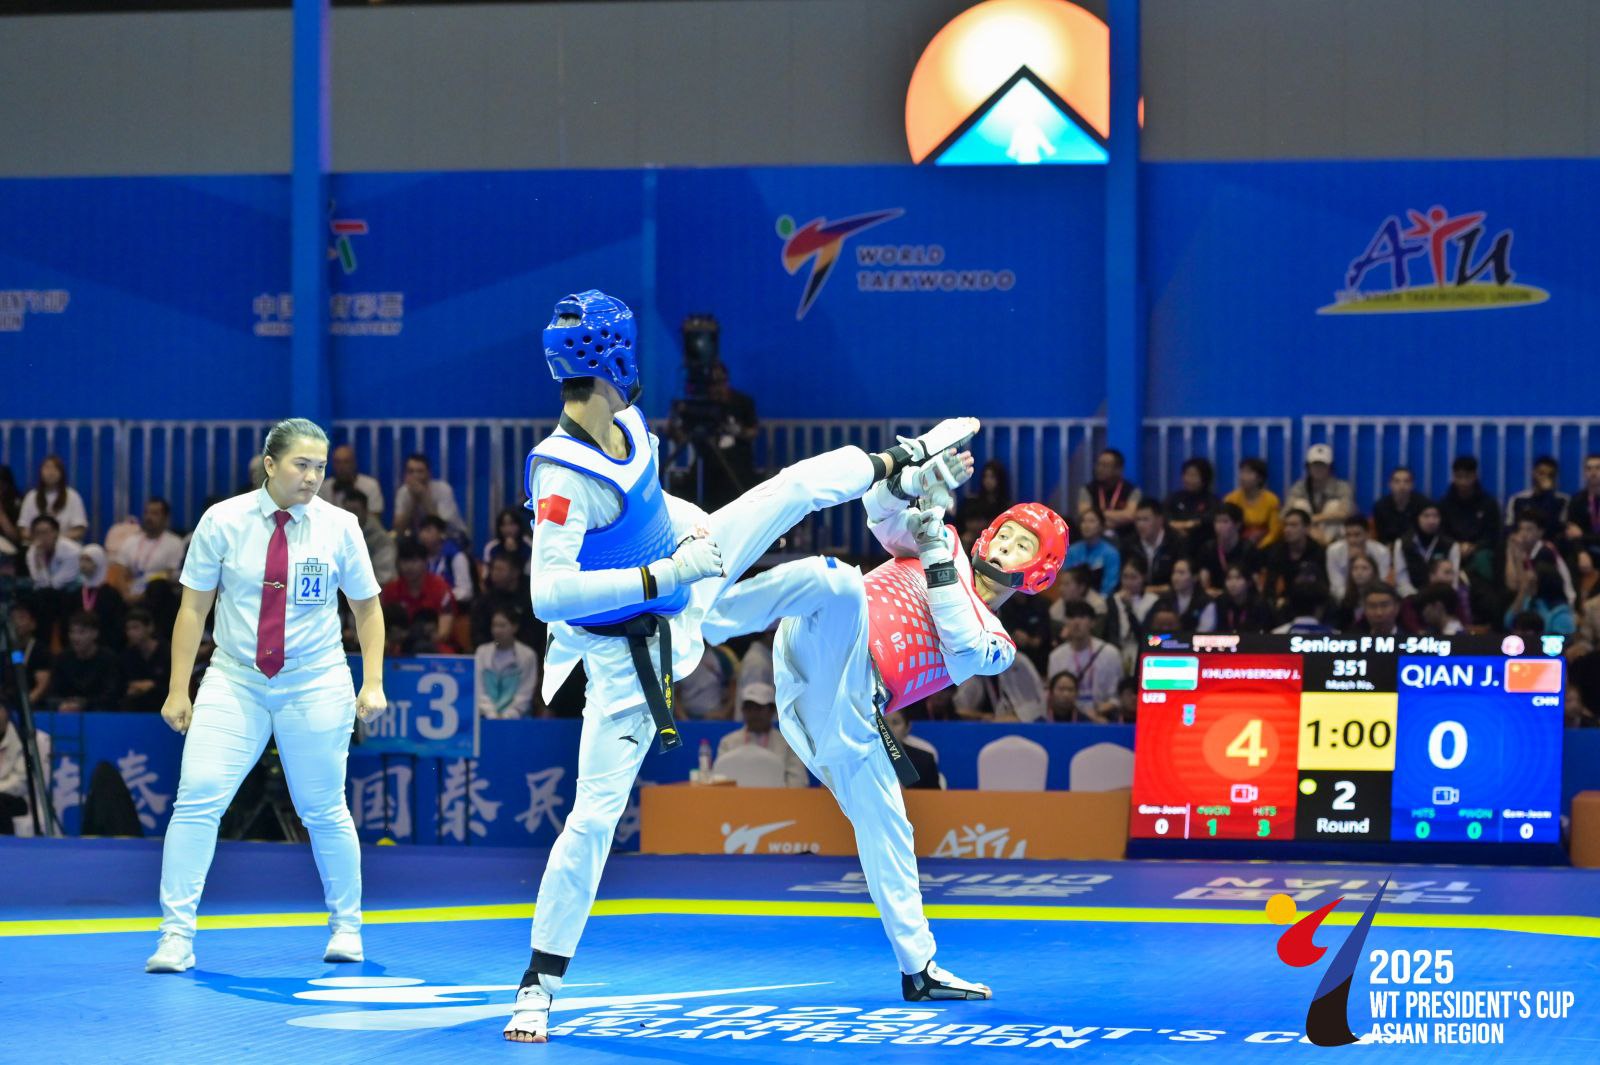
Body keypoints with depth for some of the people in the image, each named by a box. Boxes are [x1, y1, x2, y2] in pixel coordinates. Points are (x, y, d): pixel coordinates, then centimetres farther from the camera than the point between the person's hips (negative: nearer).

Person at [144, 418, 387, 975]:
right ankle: (176, 937, -4)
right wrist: (179, 690, -4)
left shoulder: (338, 526, -5)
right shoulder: (223, 521, -6)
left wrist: (372, 683, -1)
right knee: (196, 799, -11)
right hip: (235, 680, 0)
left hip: (315, 684, 0)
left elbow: (367, 606, 7)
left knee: (324, 810, 7)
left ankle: (346, 927, 29)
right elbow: (193, 607, -1)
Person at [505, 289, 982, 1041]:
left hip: (678, 582, 8)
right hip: (627, 653, -8)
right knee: (596, 812, -8)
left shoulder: (627, 426, -8)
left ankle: (902, 465, 47)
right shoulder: (563, 475, -35)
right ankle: (539, 985, 1)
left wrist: (701, 530, 13)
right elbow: (548, 592, -42)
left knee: (796, 485, 15)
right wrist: (660, 576, -41)